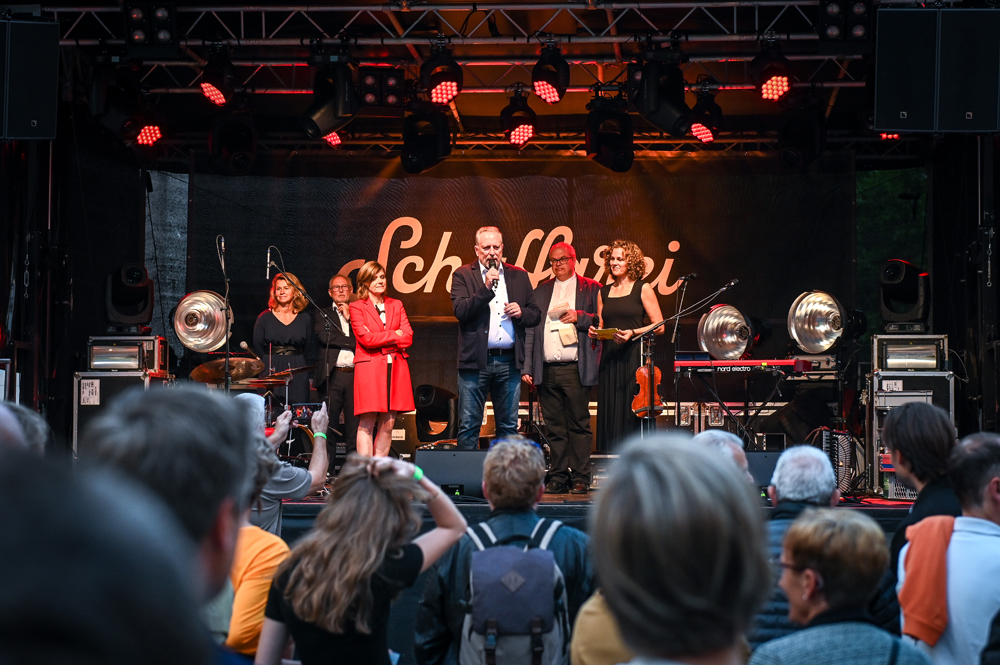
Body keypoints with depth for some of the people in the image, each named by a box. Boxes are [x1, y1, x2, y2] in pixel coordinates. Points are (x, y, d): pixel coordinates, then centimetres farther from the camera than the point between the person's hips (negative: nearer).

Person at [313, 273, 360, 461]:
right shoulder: (323, 314, 14)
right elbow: (324, 336, -5)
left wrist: (350, 317, -1)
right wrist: (353, 342, -3)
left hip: (356, 375, 1)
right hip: (332, 376, -1)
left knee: (355, 426, -1)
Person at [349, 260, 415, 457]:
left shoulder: (396, 305, 17)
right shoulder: (357, 307, 4)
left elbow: (408, 338, 5)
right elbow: (366, 339, -10)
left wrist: (379, 339, -4)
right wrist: (393, 335, -1)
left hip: (395, 369, 4)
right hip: (369, 369, -4)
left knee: (388, 425, 1)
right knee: (367, 424, -7)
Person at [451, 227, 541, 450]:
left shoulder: (519, 276, 13)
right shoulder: (463, 275, 3)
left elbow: (535, 315, 15)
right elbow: (460, 311, -11)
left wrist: (521, 312, -7)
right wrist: (486, 288, -19)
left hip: (509, 362, 3)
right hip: (476, 361, -3)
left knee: (509, 426, 8)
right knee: (469, 426, -1)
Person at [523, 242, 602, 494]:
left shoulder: (591, 289, 7)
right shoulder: (541, 291, 17)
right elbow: (530, 330, 14)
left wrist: (580, 317, -13)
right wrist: (527, 367, 7)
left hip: (575, 369, -3)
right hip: (547, 370, 3)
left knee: (579, 425, -3)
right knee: (555, 428, 5)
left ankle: (580, 478, 1)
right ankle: (558, 477, 10)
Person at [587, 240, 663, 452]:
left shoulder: (642, 289, 2)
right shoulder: (604, 293, 15)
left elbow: (659, 327, -2)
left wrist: (633, 333, -15)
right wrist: (594, 332, 0)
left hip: (634, 356, -5)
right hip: (610, 358, 5)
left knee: (633, 411, -8)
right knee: (610, 411, 1)